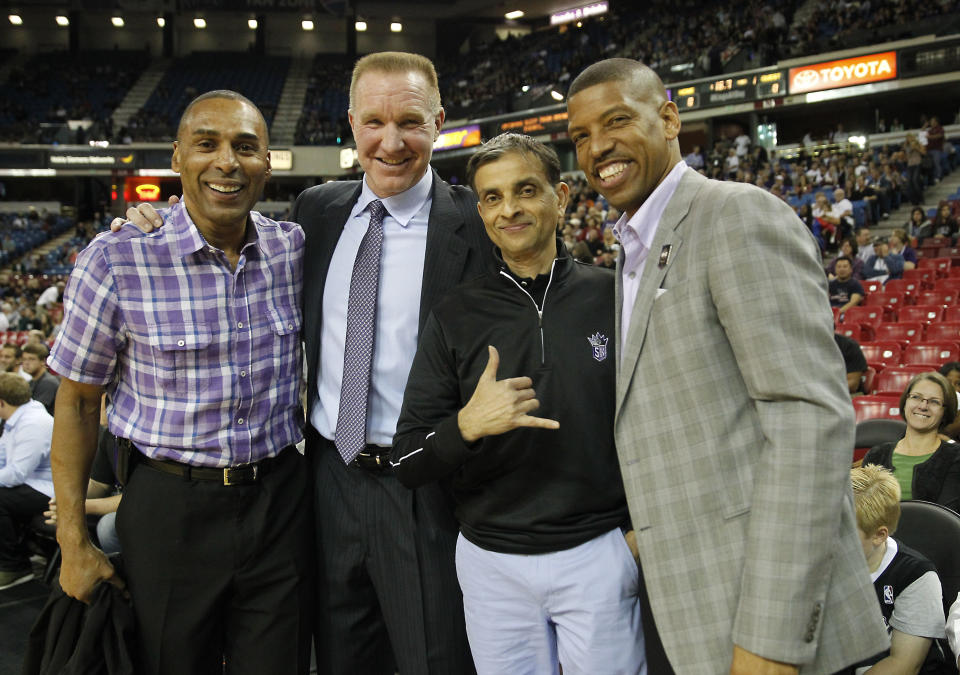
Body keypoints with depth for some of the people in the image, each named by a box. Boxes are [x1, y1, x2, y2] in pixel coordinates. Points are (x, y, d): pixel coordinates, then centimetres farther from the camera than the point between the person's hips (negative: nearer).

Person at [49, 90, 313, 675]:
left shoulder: (295, 248, -2)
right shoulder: (116, 262, -12)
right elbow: (79, 402, -4)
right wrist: (74, 542, -3)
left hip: (280, 499, 3)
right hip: (171, 504, -2)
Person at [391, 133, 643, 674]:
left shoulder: (613, 297, -3)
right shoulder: (457, 317, -2)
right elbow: (407, 464, -4)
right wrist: (466, 426, -23)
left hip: (599, 554, 0)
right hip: (492, 563, 1)